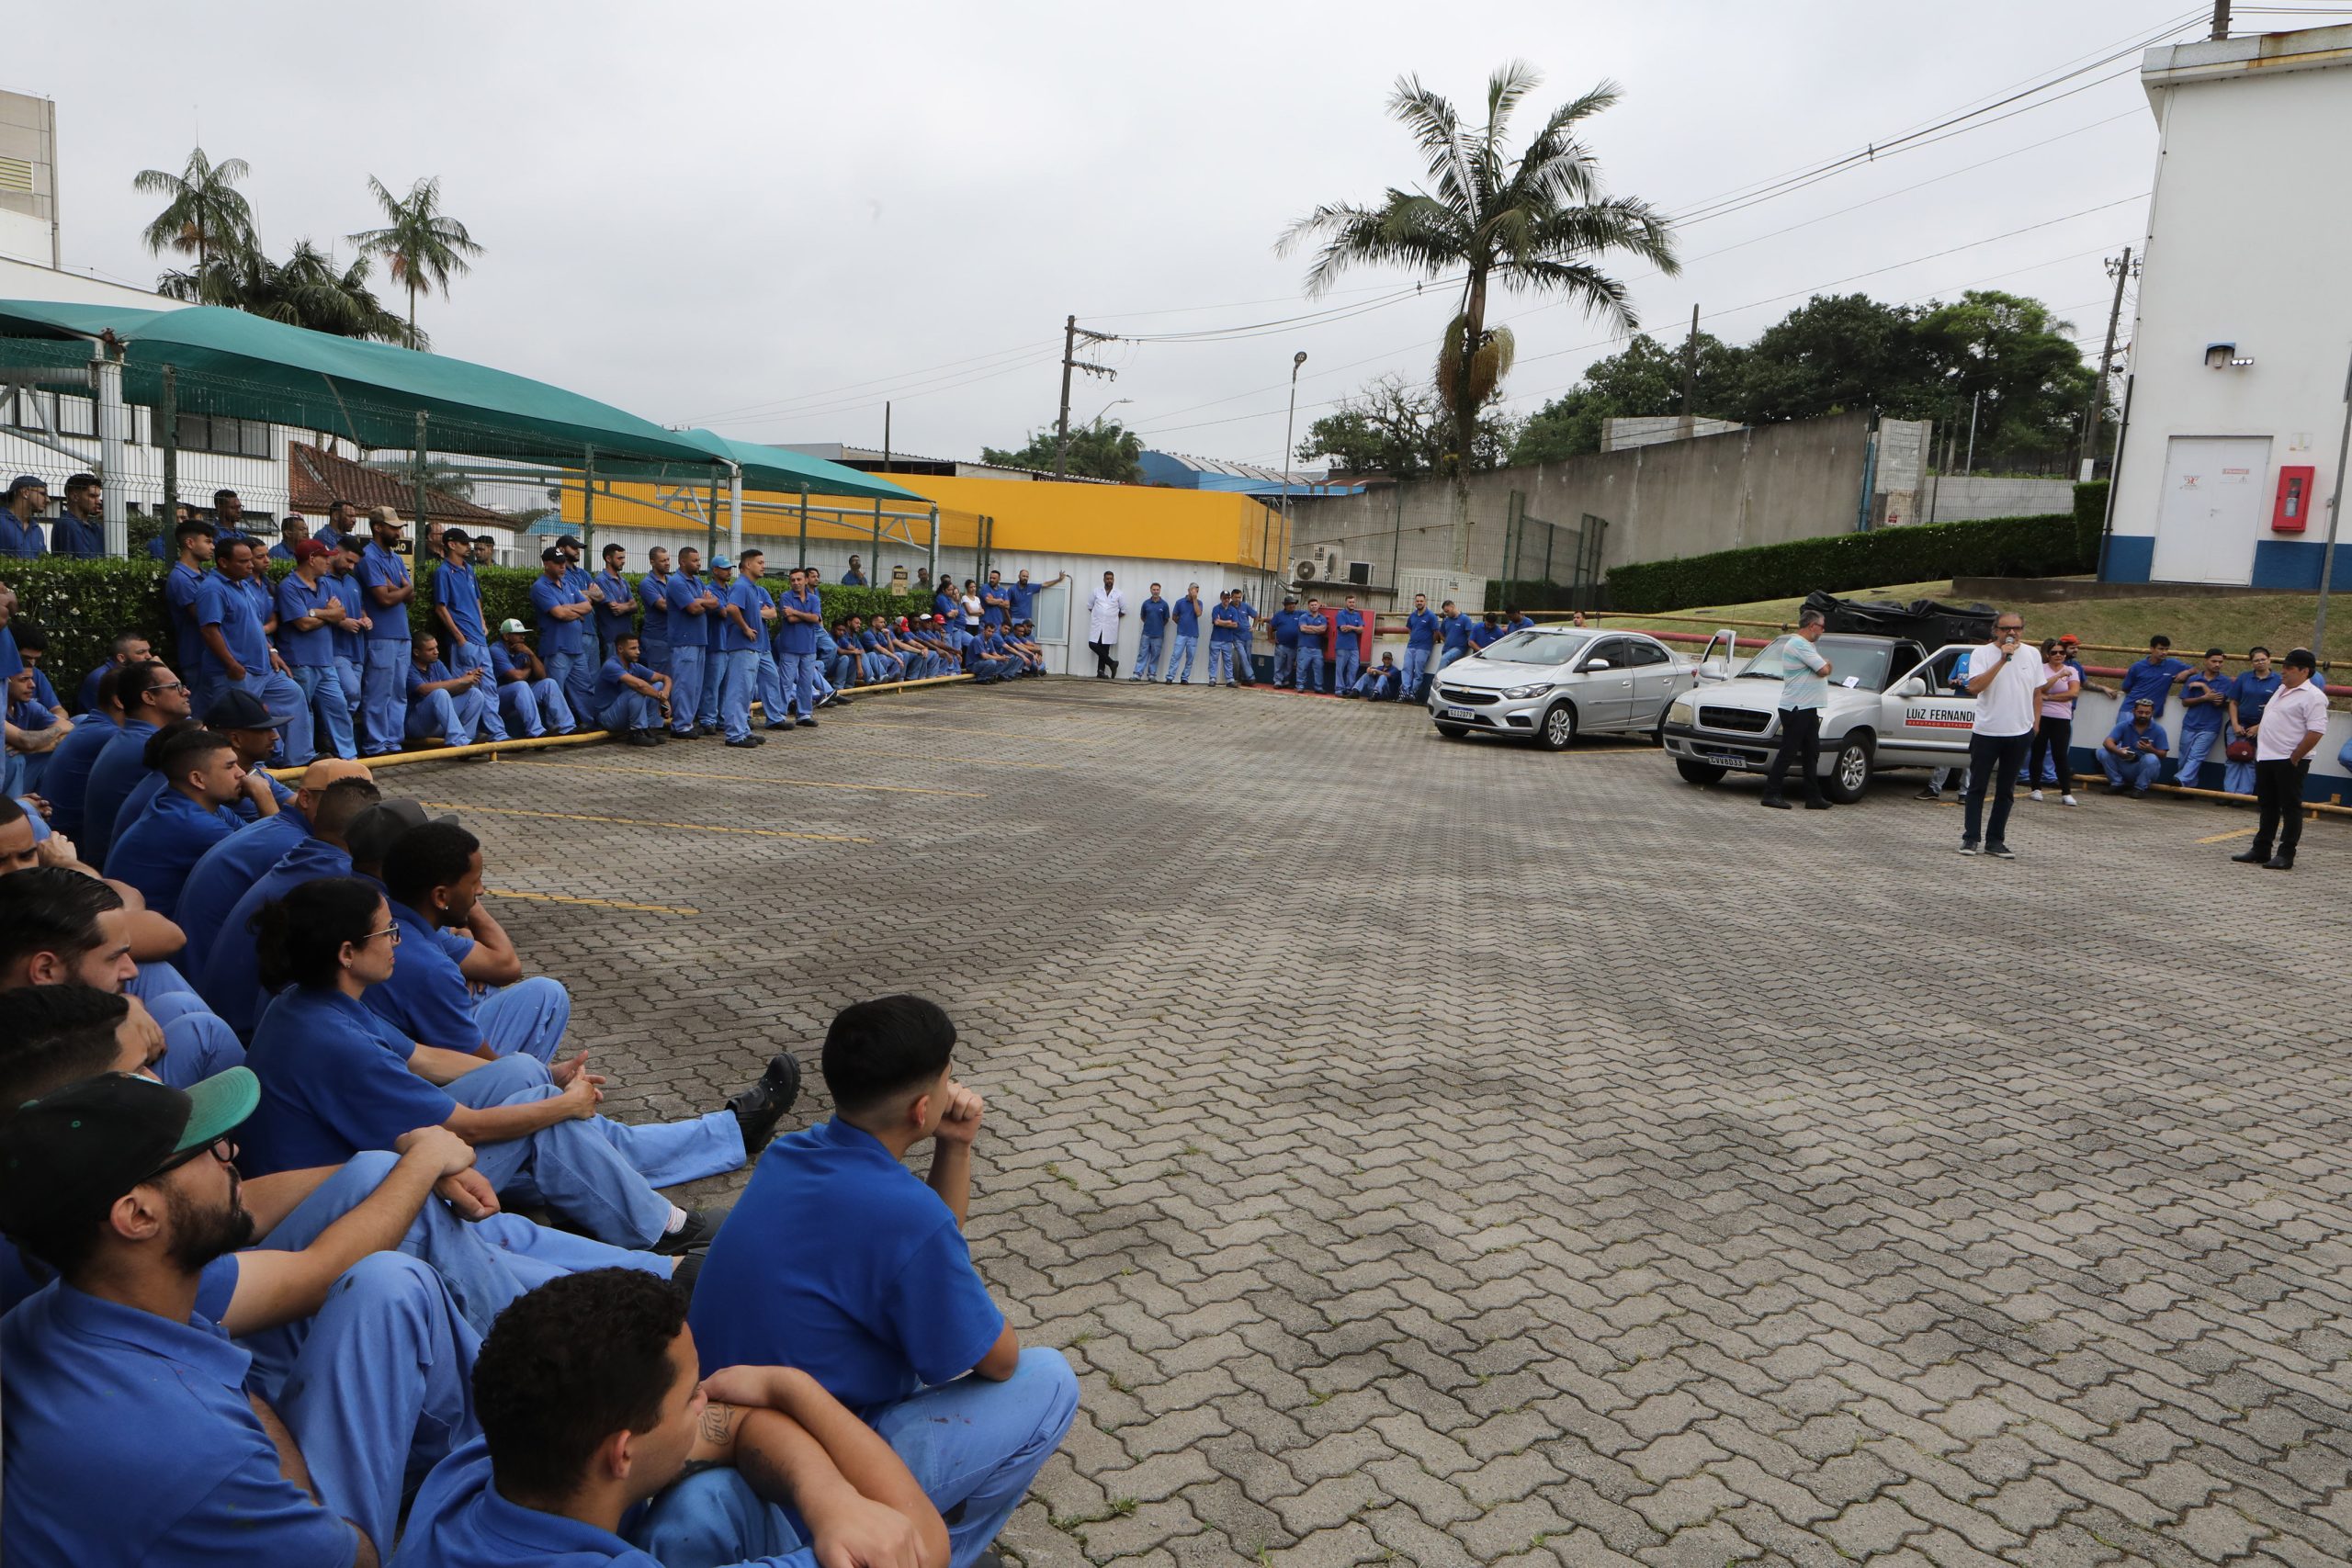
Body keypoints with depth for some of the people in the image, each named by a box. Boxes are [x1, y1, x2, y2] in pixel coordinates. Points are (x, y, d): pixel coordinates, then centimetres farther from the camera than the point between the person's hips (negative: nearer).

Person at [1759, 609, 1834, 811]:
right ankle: (1771, 795, -3)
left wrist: (1825, 665, 1)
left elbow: (1823, 669, 21)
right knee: (1787, 753, -7)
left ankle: (1813, 797, 15)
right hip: (1796, 709, -11)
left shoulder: (1805, 645, 20)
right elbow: (1824, 670, -17)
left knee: (1811, 753, 11)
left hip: (1807, 709, 11)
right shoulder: (1799, 645, -15)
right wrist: (1827, 665, 4)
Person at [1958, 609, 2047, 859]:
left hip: (2020, 733, 3)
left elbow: (2037, 693, 15)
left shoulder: (2032, 654, 6)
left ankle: (1995, 840, 13)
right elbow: (1974, 687, -21)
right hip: (1986, 732, -3)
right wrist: (2002, 660, -23)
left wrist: (2034, 724, 11)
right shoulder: (1982, 653, -6)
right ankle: (1971, 838, 8)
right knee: (1977, 787, 2)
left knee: (2006, 791, 8)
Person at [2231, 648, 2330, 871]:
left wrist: (2295, 757, -19)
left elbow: (2316, 731, -21)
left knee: (2290, 807, -2)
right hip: (2266, 757, 9)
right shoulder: (2282, 689, 15)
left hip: (2289, 761, -9)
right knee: (2268, 806, 14)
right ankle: (2261, 850, 21)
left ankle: (2286, 855, 1)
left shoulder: (2312, 696, -14)